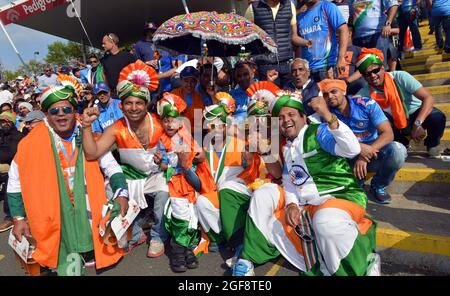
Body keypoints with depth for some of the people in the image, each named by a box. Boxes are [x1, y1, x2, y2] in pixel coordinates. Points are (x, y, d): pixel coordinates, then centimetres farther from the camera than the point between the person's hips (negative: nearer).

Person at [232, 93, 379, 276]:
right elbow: (289, 182, 12)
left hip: (340, 197, -7)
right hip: (305, 206, 7)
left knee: (326, 219, -40)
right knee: (263, 194, -2)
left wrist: (328, 116, -31)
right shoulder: (286, 147, 17)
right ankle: (249, 258, 0)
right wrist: (291, 204, -8)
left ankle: (365, 266, -12)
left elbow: (352, 149, -20)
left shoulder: (318, 132, -3)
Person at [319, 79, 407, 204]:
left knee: (397, 150, -31)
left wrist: (368, 151, -31)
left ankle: (378, 186, 1)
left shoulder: (367, 104, -11)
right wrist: (359, 147, -32)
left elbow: (388, 133, -16)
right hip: (350, 158, 0)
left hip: (374, 152, 0)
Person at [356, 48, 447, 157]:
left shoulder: (400, 77, -22)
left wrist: (417, 124, -38)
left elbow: (428, 97, -28)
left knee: (437, 117, -33)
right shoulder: (365, 93, -14)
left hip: (416, 115, -1)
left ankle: (432, 144, 2)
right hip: (396, 125, 2)